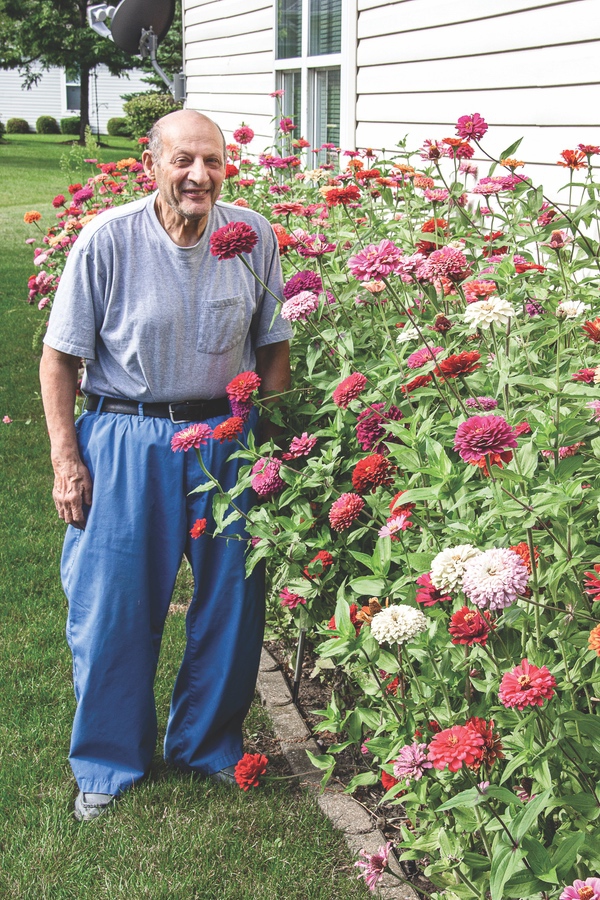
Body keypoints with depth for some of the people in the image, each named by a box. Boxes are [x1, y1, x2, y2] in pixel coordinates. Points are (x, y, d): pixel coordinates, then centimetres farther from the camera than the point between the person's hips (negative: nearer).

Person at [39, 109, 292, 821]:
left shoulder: (253, 237, -2)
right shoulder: (107, 240, -10)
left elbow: (273, 348, 9)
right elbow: (60, 356, -4)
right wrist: (66, 460, -8)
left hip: (227, 438, 3)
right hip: (124, 441, -2)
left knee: (232, 600, 10)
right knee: (110, 605, 3)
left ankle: (209, 746, 32)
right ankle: (108, 762, 24)